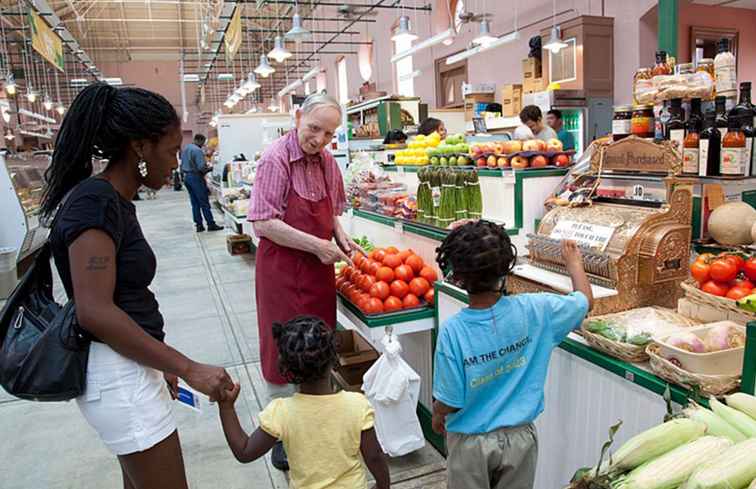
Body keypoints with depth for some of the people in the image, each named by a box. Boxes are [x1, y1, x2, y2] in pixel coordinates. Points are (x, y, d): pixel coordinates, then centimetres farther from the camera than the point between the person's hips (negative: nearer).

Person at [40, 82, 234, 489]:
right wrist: (188, 368, -23)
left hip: (129, 368, 10)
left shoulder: (115, 201, 9)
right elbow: (94, 311, -26)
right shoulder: (96, 199, -19)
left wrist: (162, 365, 18)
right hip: (117, 375, -10)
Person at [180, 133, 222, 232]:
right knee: (204, 203, -4)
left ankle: (199, 225, 11)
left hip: (186, 177, 9)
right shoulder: (197, 150, -15)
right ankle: (211, 224, -1)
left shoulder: (185, 149, 14)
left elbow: (182, 165, 18)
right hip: (196, 177, -9)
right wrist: (209, 168, -3)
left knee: (195, 203, 10)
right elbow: (201, 167, -20)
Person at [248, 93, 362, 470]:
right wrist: (316, 245, -20)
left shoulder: (327, 161, 7)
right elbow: (262, 223, -20)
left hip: (320, 268, 7)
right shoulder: (276, 159, -15)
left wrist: (340, 237, 1)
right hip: (283, 269, -6)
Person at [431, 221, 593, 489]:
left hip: (471, 443, -2)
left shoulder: (452, 332, -27)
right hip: (520, 437, 2)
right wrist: (573, 261, 16)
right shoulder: (534, 310, -20)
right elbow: (586, 300, 0)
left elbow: (449, 403, -18)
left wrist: (437, 416, 4)